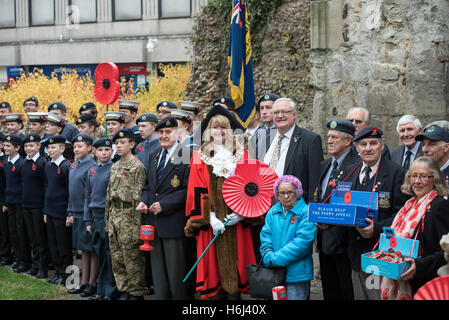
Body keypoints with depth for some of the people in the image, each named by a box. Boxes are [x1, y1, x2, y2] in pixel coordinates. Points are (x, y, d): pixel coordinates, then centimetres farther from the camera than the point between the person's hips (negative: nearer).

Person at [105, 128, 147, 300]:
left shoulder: (138, 167, -9)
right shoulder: (114, 167, 14)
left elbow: (139, 196, -12)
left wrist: (137, 225, -16)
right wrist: (107, 220, 15)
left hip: (129, 216, -7)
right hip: (114, 217, 7)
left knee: (132, 258, -4)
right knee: (117, 258, 10)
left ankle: (137, 293, 5)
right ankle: (124, 290, 20)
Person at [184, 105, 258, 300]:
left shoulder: (241, 154, 11)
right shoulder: (200, 158, 7)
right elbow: (197, 192, 0)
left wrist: (241, 212, -9)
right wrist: (210, 218, -11)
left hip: (237, 222, 1)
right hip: (211, 224, -1)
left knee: (235, 264, 0)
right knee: (215, 265, -2)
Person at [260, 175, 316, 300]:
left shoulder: (306, 212, -8)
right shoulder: (273, 212, 10)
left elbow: (302, 241, -16)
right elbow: (265, 236, 7)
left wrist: (277, 258, -17)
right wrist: (269, 257, -13)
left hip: (297, 273, -5)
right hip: (274, 271, 5)